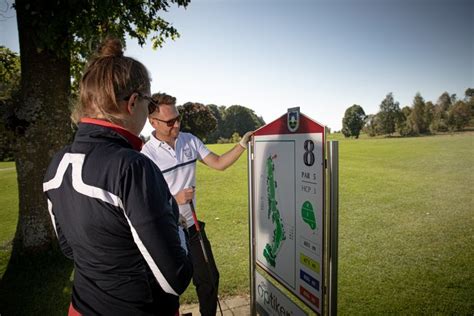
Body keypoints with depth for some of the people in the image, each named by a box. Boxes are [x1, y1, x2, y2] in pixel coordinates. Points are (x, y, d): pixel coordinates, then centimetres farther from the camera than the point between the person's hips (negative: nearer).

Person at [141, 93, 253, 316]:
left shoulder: (189, 140, -2)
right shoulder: (147, 155, -18)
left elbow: (218, 163, 0)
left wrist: (243, 144, -10)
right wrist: (175, 200, -25)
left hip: (192, 226, 5)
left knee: (209, 278, 18)